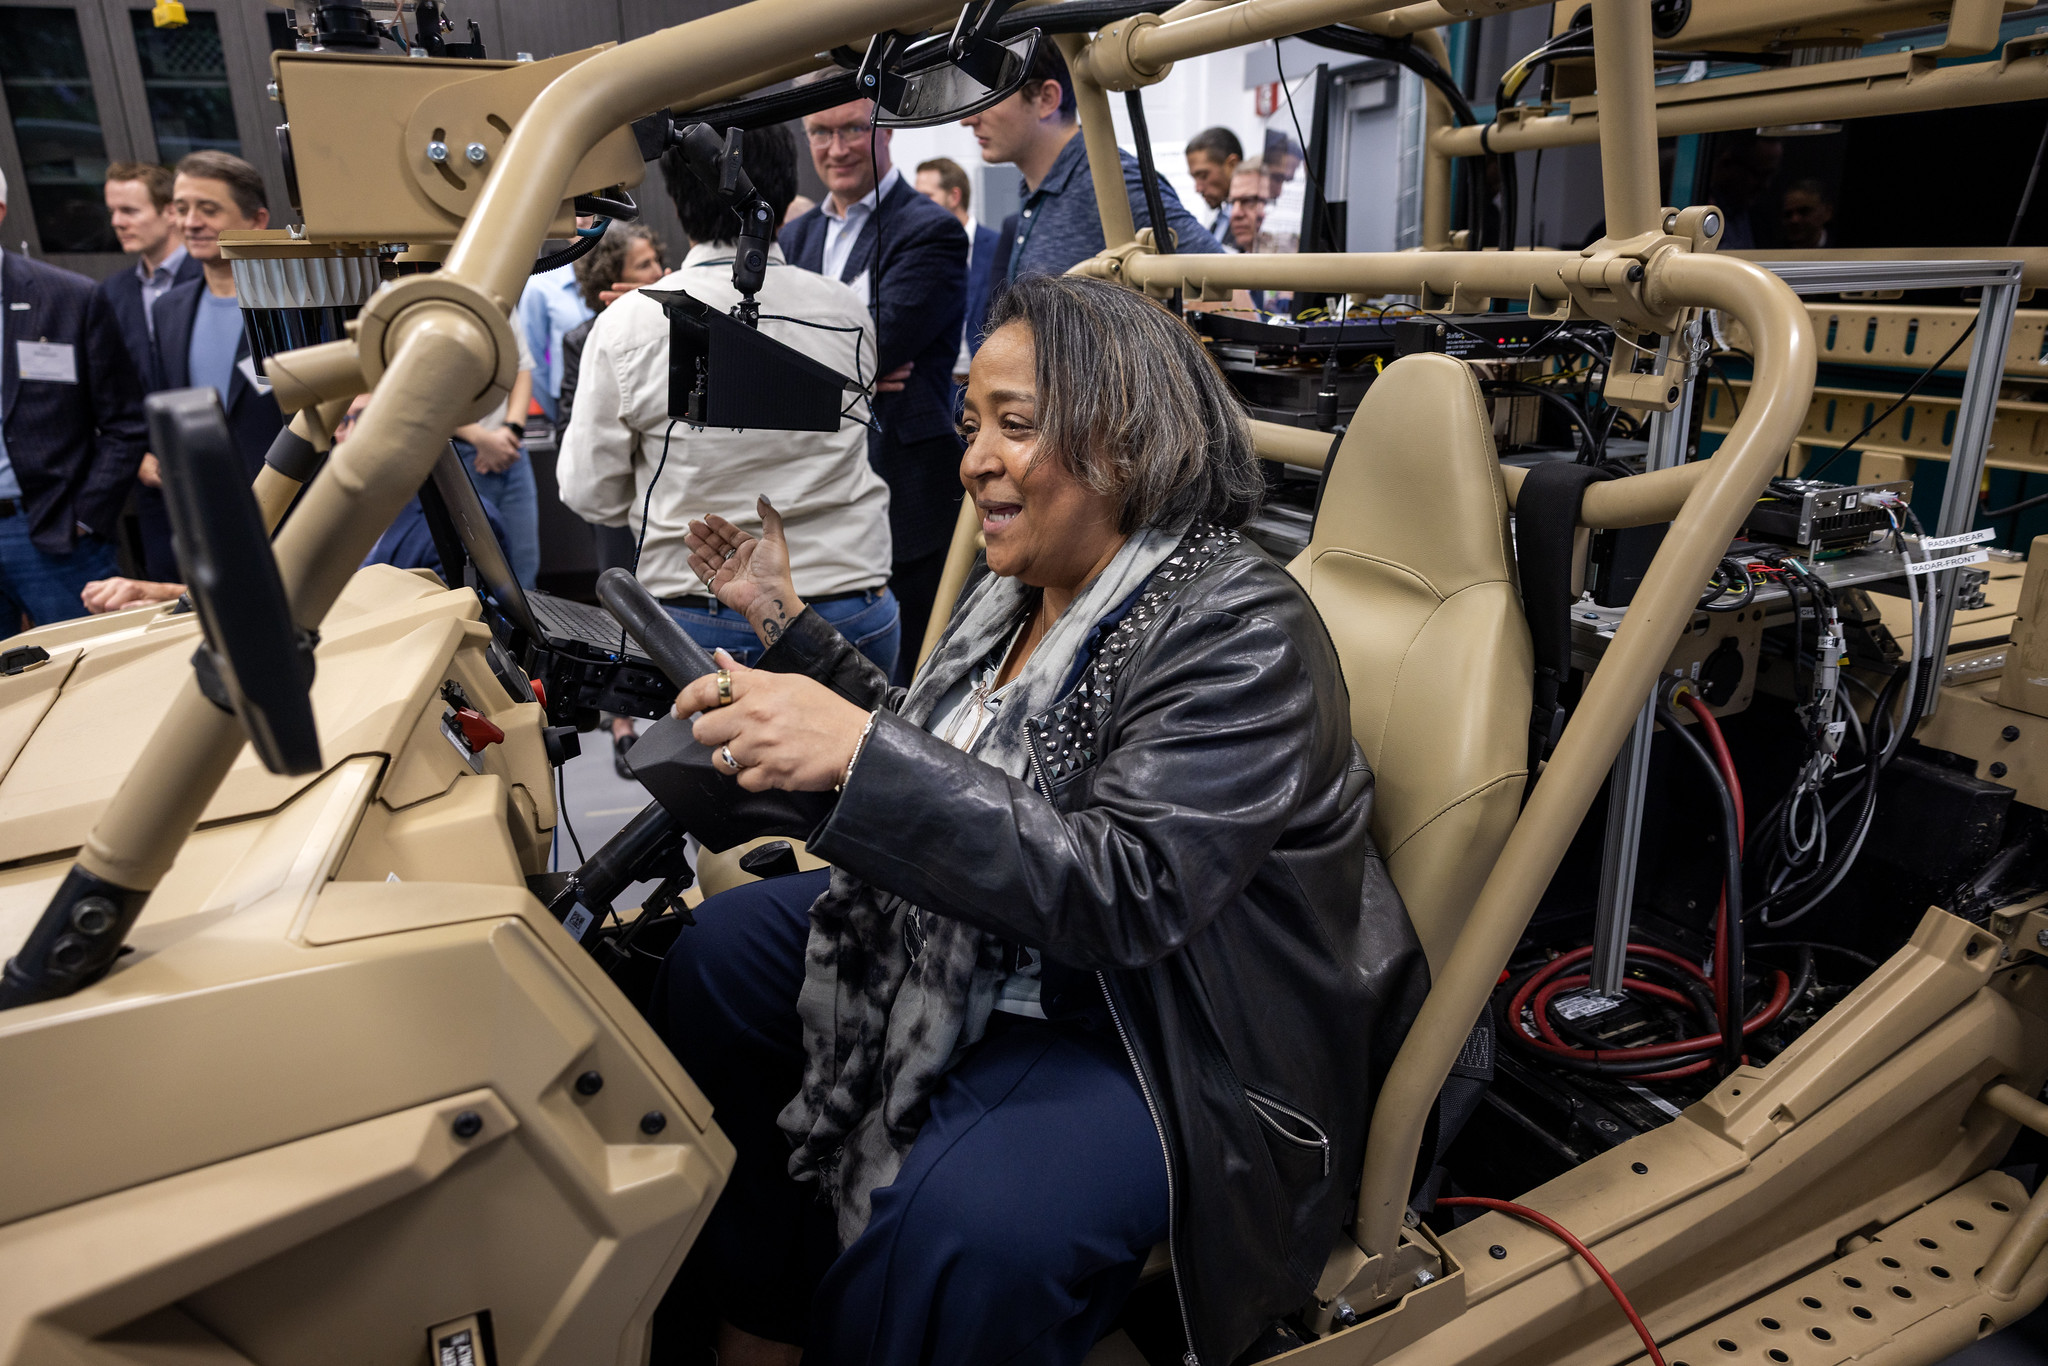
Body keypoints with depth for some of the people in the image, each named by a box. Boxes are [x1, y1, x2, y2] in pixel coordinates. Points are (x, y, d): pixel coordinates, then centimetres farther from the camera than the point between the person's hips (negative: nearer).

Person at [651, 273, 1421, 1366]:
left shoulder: (1241, 631, -22)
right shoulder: (1013, 590, 3)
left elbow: (1126, 889, -32)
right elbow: (925, 758, 15)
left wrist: (859, 751, -38)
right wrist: (787, 620, 9)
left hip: (1157, 1039, -8)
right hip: (977, 963, 9)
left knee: (965, 1218, -33)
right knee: (721, 948, 7)